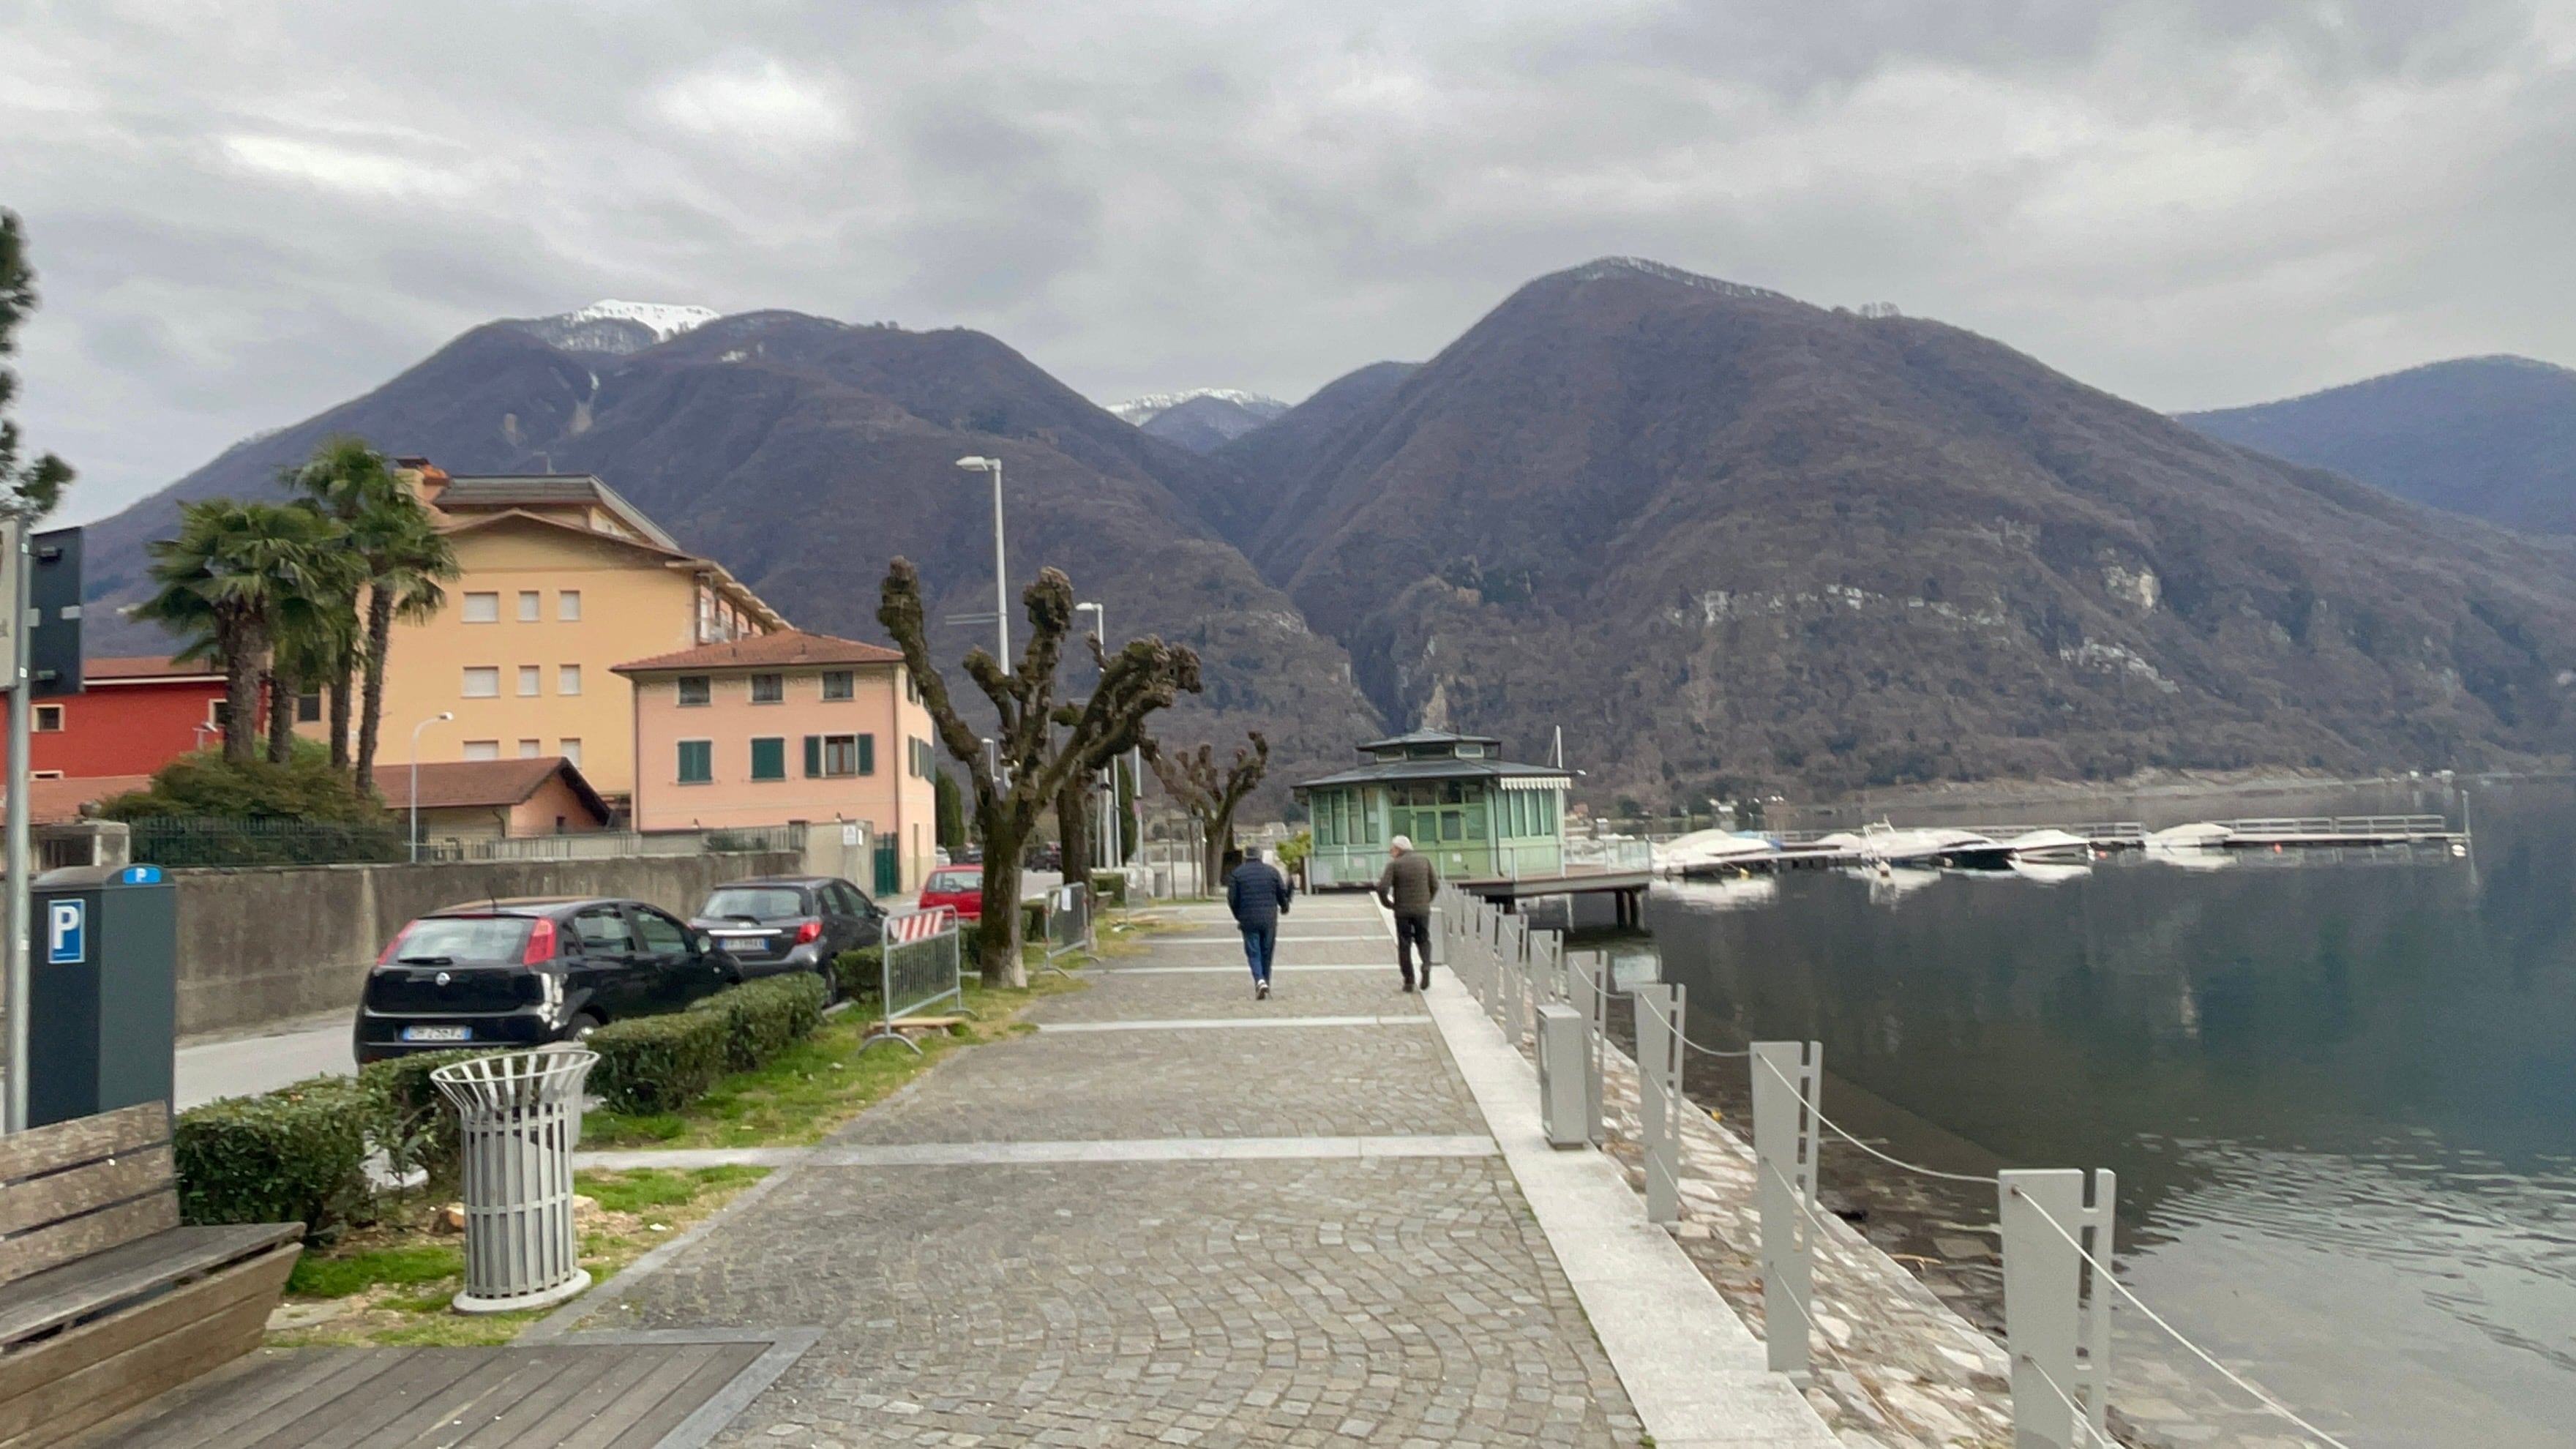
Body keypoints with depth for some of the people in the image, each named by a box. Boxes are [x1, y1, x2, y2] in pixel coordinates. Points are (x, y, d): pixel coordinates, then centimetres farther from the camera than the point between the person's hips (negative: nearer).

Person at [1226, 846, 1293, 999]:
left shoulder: (1237, 874, 0)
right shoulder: (1272, 872, 5)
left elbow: (1232, 899, -1)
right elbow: (1283, 895, 5)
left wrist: (1238, 917, 14)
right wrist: (1284, 907, 26)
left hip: (1249, 920, -2)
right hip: (1269, 920, 2)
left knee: (1253, 953, 1)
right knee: (1267, 953, 12)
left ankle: (1260, 981, -21)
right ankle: (1265, 984, 17)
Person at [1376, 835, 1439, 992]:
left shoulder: (1394, 865, -7)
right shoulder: (1424, 860, 3)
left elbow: (1382, 888, -15)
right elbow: (1435, 885, 4)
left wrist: (1388, 904, 1)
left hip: (1402, 911, -2)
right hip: (1422, 910, 2)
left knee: (1404, 945, 8)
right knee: (1423, 940, 17)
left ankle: (1409, 981, 5)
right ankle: (1426, 965, -9)